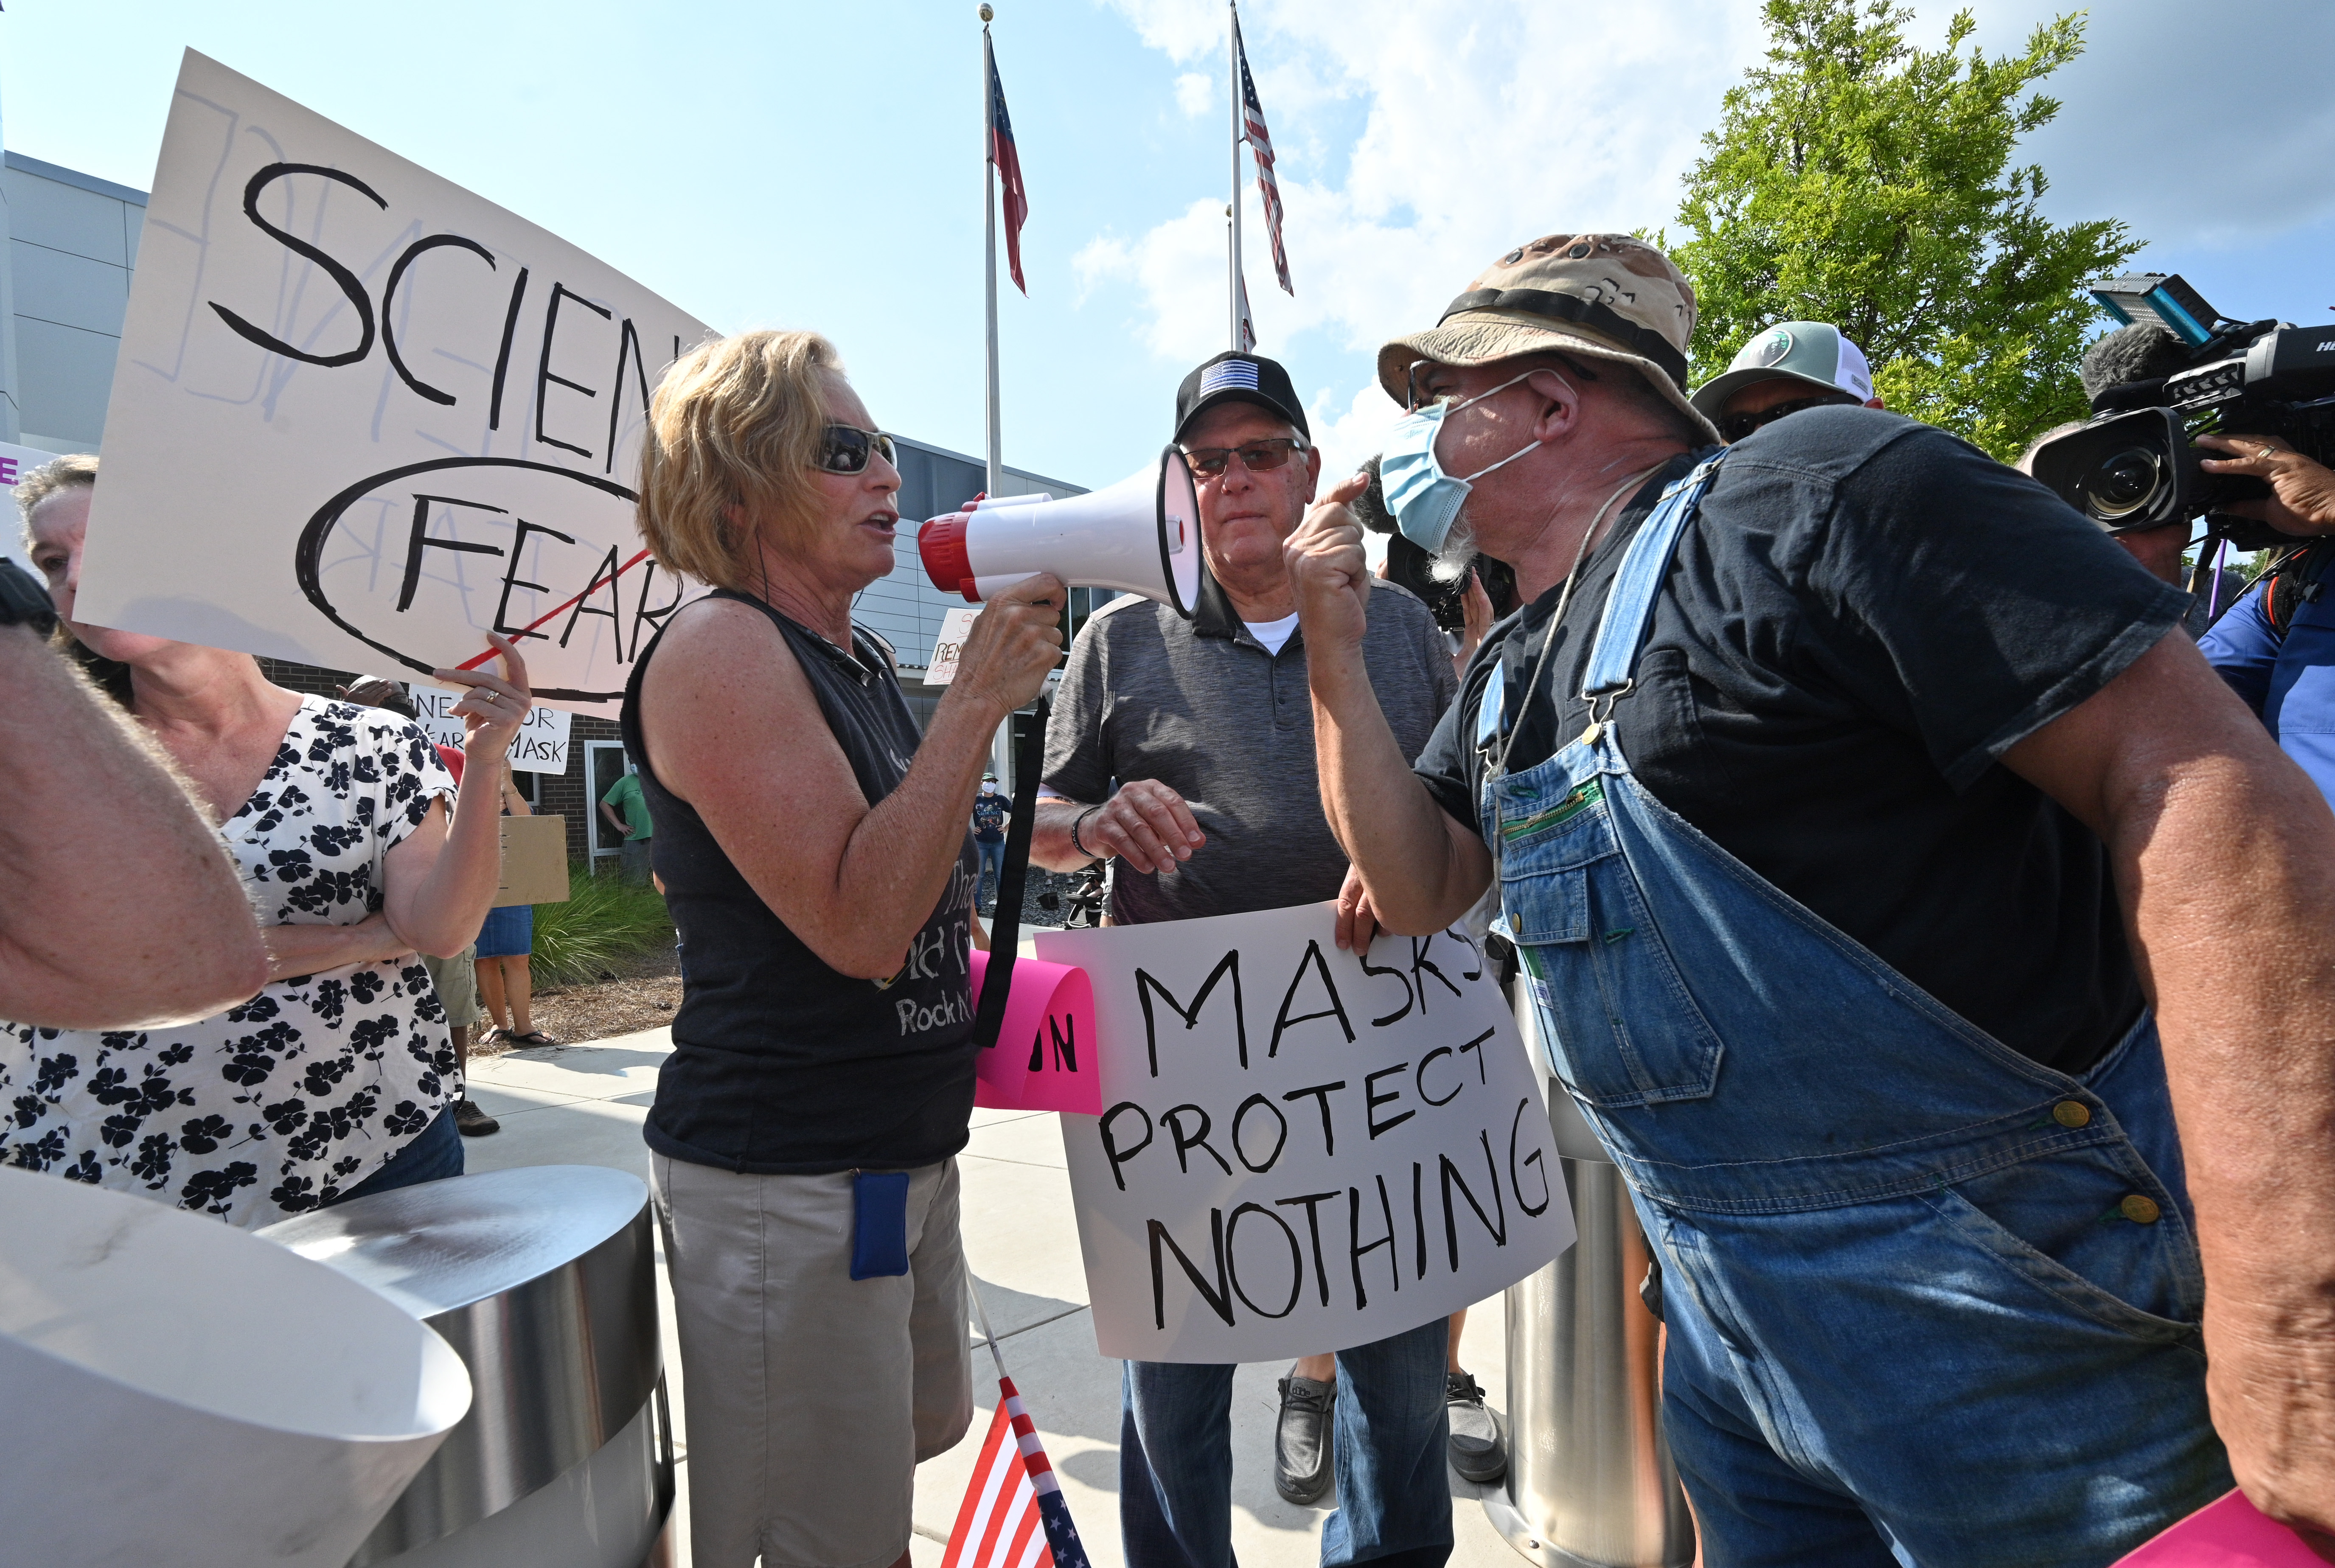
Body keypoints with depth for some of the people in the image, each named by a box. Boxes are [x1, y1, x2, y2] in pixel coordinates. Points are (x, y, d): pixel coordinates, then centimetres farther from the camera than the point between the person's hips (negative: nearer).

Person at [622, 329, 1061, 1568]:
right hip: (785, 1176, -9)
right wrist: (977, 701, -25)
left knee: (918, 1433, 27)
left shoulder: (861, 657, 10)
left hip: (907, 1153, 9)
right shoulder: (719, 648, -17)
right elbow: (856, 925, -27)